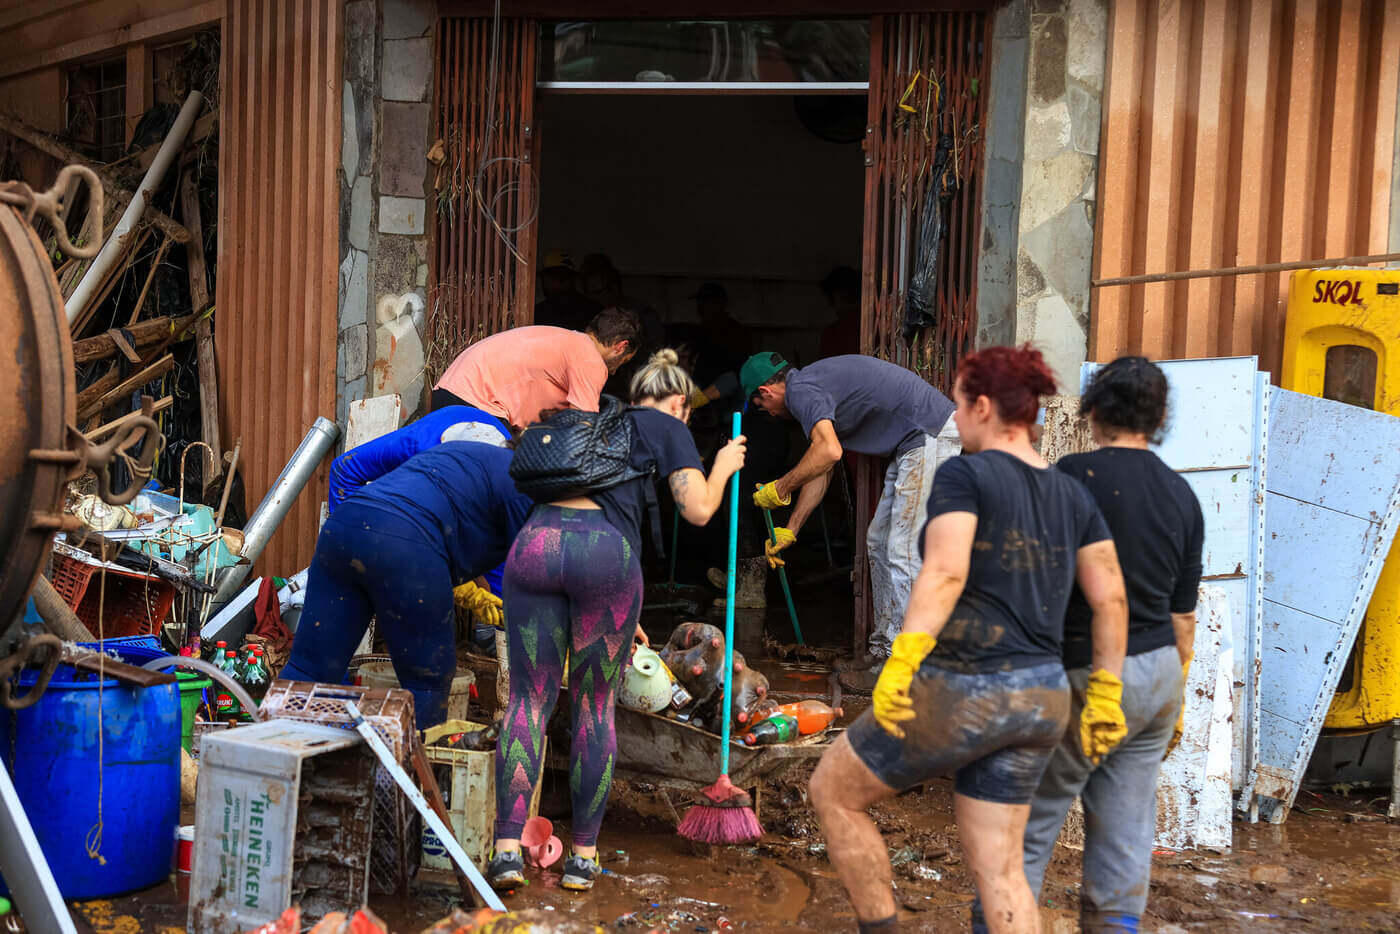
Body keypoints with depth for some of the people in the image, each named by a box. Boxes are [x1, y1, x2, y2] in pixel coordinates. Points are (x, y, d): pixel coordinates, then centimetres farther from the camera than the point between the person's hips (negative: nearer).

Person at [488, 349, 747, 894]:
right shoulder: (667, 428, 18)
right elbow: (698, 510, 7)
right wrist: (723, 467, 29)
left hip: (534, 541, 4)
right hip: (604, 548, -4)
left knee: (530, 696, 7)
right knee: (595, 703, 9)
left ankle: (508, 849, -3)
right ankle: (583, 856, 12)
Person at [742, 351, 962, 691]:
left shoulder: (801, 389, -12)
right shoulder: (817, 388, 21)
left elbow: (829, 451, -28)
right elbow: (821, 469, 26)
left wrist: (781, 488, -13)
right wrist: (790, 530, 28)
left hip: (931, 438, -11)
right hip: (912, 445, 11)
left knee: (904, 555, -10)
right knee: (879, 544, 15)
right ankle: (883, 647, 22)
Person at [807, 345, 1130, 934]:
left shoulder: (962, 474, -10)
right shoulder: (1072, 494, 11)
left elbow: (944, 574, -24)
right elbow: (1110, 599, 9)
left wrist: (899, 665, -27)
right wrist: (1105, 695, 15)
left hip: (961, 690, -7)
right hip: (1037, 699, 7)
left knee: (831, 791, 14)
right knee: (997, 870, 14)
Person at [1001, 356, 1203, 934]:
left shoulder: (1072, 476, -12)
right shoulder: (1181, 495, 7)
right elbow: (1183, 612, 13)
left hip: (1086, 672, -6)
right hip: (1157, 673, 6)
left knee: (1029, 823, 3)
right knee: (1126, 833, 10)